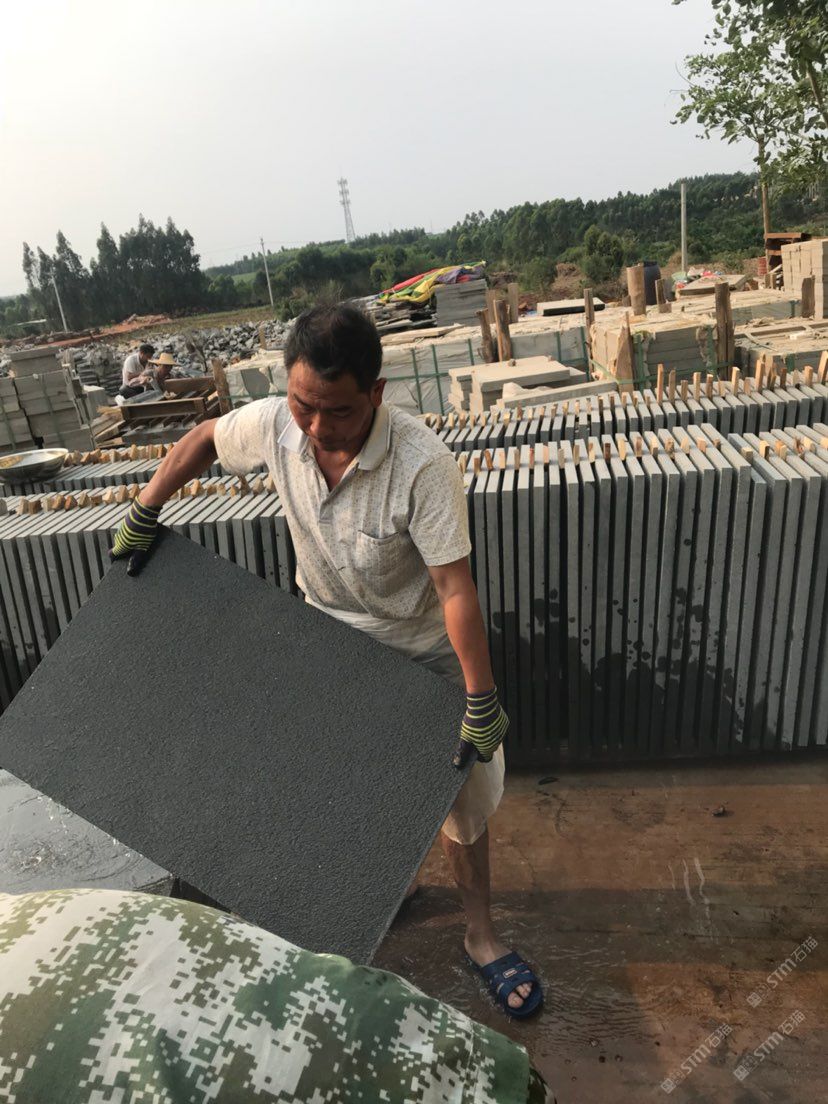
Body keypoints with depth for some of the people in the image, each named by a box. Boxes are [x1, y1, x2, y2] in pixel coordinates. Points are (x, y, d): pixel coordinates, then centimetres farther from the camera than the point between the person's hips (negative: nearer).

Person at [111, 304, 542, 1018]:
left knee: (462, 788, 7)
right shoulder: (274, 424, -20)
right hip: (330, 640, 4)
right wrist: (142, 516, 3)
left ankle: (480, 932, 30)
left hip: (425, 651, -3)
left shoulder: (422, 464, -34)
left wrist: (483, 704, -28)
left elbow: (456, 589, -31)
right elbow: (202, 441, 2)